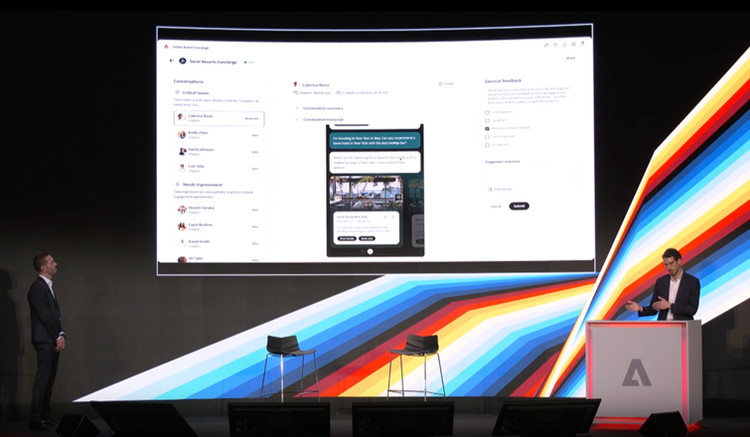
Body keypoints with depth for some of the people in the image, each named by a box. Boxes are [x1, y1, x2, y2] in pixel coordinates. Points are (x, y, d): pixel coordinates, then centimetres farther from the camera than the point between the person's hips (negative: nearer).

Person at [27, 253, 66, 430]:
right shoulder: (37, 287, -12)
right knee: (43, 379, -10)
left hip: (53, 340, 9)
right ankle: (36, 419, -9)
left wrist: (61, 334, 3)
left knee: (49, 379, 10)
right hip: (45, 340, -9)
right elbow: (44, 315, -16)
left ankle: (45, 415, 14)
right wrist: (58, 337, -12)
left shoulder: (48, 286, 16)